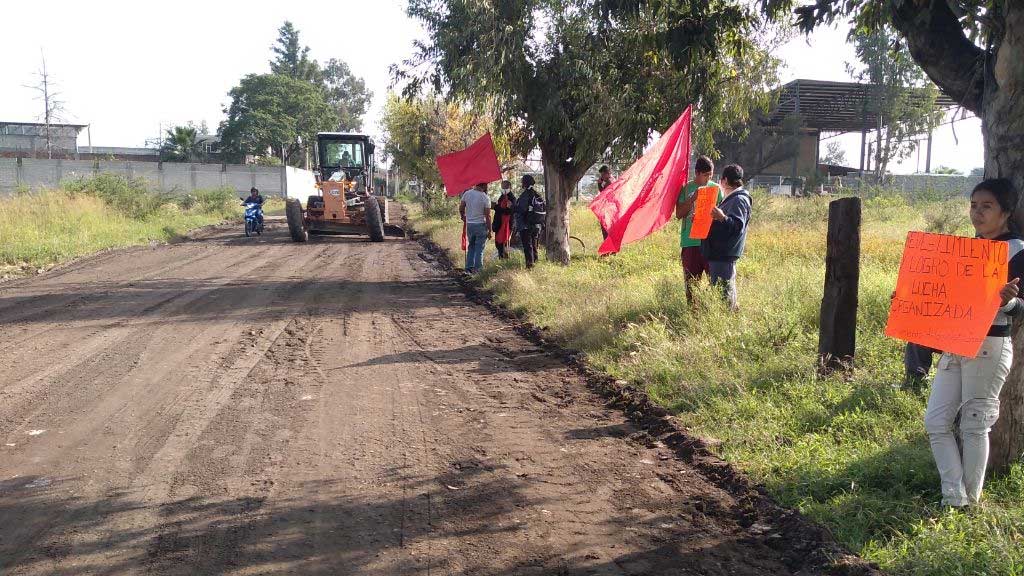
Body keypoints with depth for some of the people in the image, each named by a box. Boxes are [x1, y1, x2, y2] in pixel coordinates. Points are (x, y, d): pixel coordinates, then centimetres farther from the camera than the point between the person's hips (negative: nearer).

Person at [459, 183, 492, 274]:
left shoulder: (467, 193, -1)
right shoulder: (485, 198, -13)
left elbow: (461, 209, 4)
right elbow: (487, 216, -12)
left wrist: (463, 217, 24)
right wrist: (489, 230, -4)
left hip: (469, 225, 4)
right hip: (481, 225, -4)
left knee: (471, 247, 18)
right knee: (479, 248, 3)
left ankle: (469, 267, 18)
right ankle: (477, 269, 4)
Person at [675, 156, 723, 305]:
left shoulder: (716, 188, 8)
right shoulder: (686, 189, 5)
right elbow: (679, 214, -1)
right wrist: (693, 199, -13)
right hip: (690, 242, 0)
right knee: (691, 281, 5)